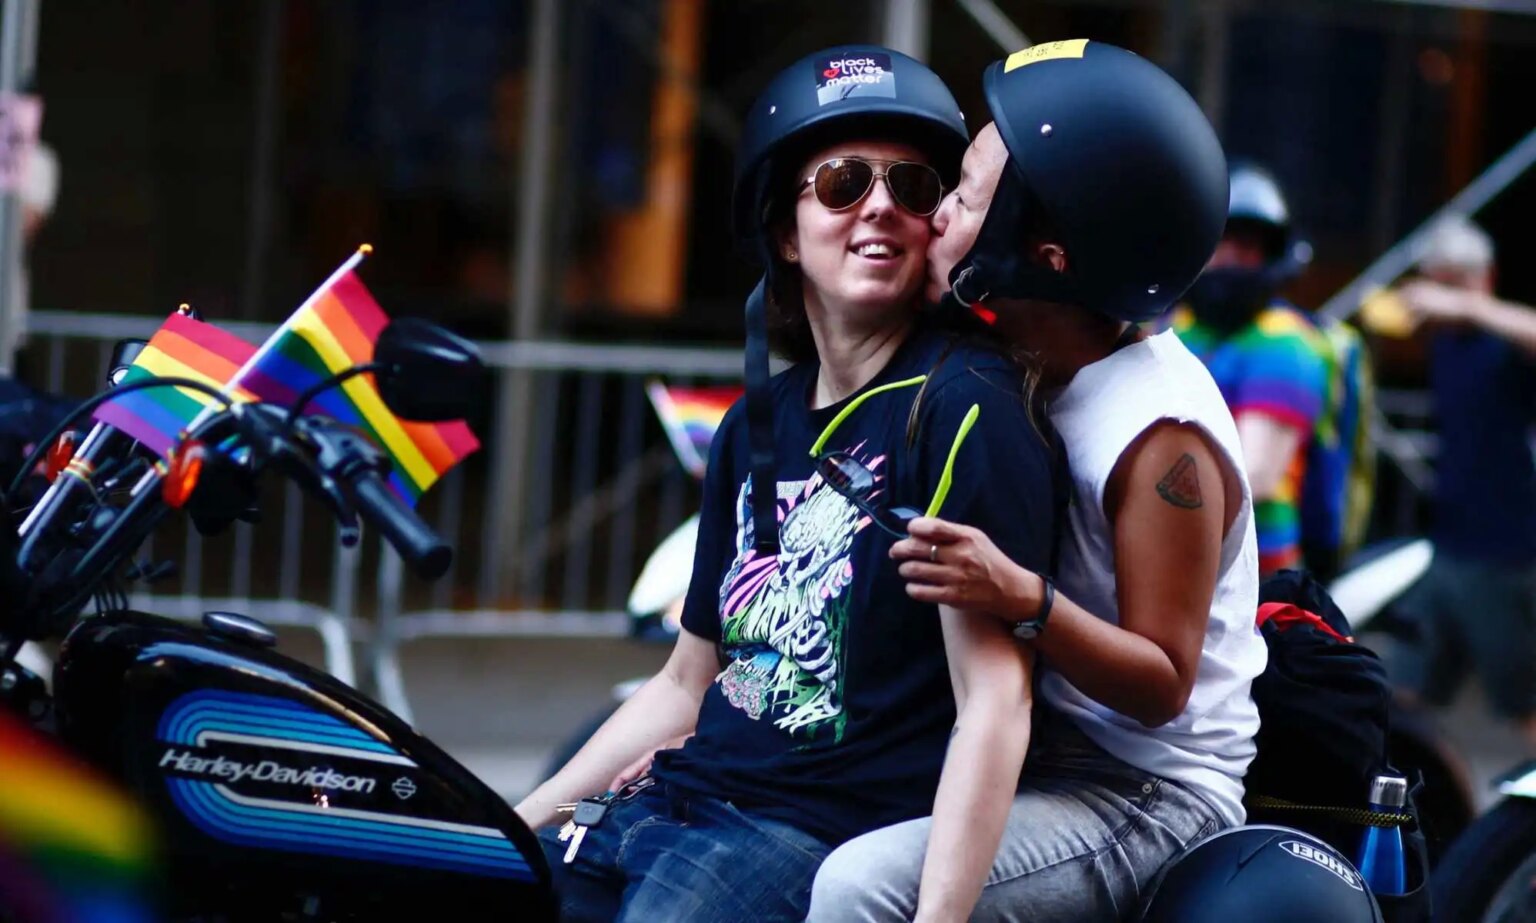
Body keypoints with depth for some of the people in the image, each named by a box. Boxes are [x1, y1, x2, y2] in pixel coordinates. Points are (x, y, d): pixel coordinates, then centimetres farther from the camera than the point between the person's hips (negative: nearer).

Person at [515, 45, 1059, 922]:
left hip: (831, 835, -7)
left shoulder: (959, 407, -8)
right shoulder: (757, 425, 16)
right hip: (681, 798, 7)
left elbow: (995, 706, -15)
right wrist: (512, 827, 17)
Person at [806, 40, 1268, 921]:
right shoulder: (1043, 371, 5)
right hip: (1052, 763, 10)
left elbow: (1162, 687, -19)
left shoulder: (1162, 434, -21)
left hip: (1154, 801, -10)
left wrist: (1024, 601, -36)